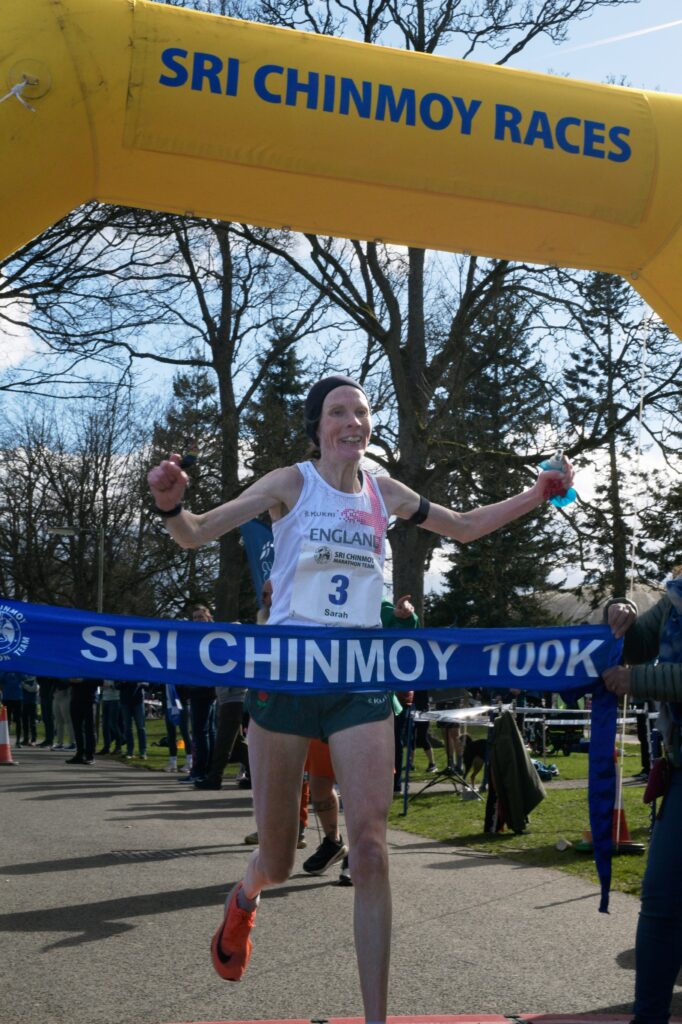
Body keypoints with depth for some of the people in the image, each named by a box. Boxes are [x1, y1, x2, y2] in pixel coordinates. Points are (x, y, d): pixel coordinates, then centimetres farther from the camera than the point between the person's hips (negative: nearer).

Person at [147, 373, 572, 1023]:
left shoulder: (384, 494, 8)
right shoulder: (292, 483, -3)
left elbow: (465, 528, 23)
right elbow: (195, 535, -6)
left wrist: (534, 495, 13)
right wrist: (169, 506, -28)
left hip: (360, 680, 2)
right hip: (285, 674, -2)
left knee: (370, 851, -10)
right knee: (278, 863, 8)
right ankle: (245, 897, 47)